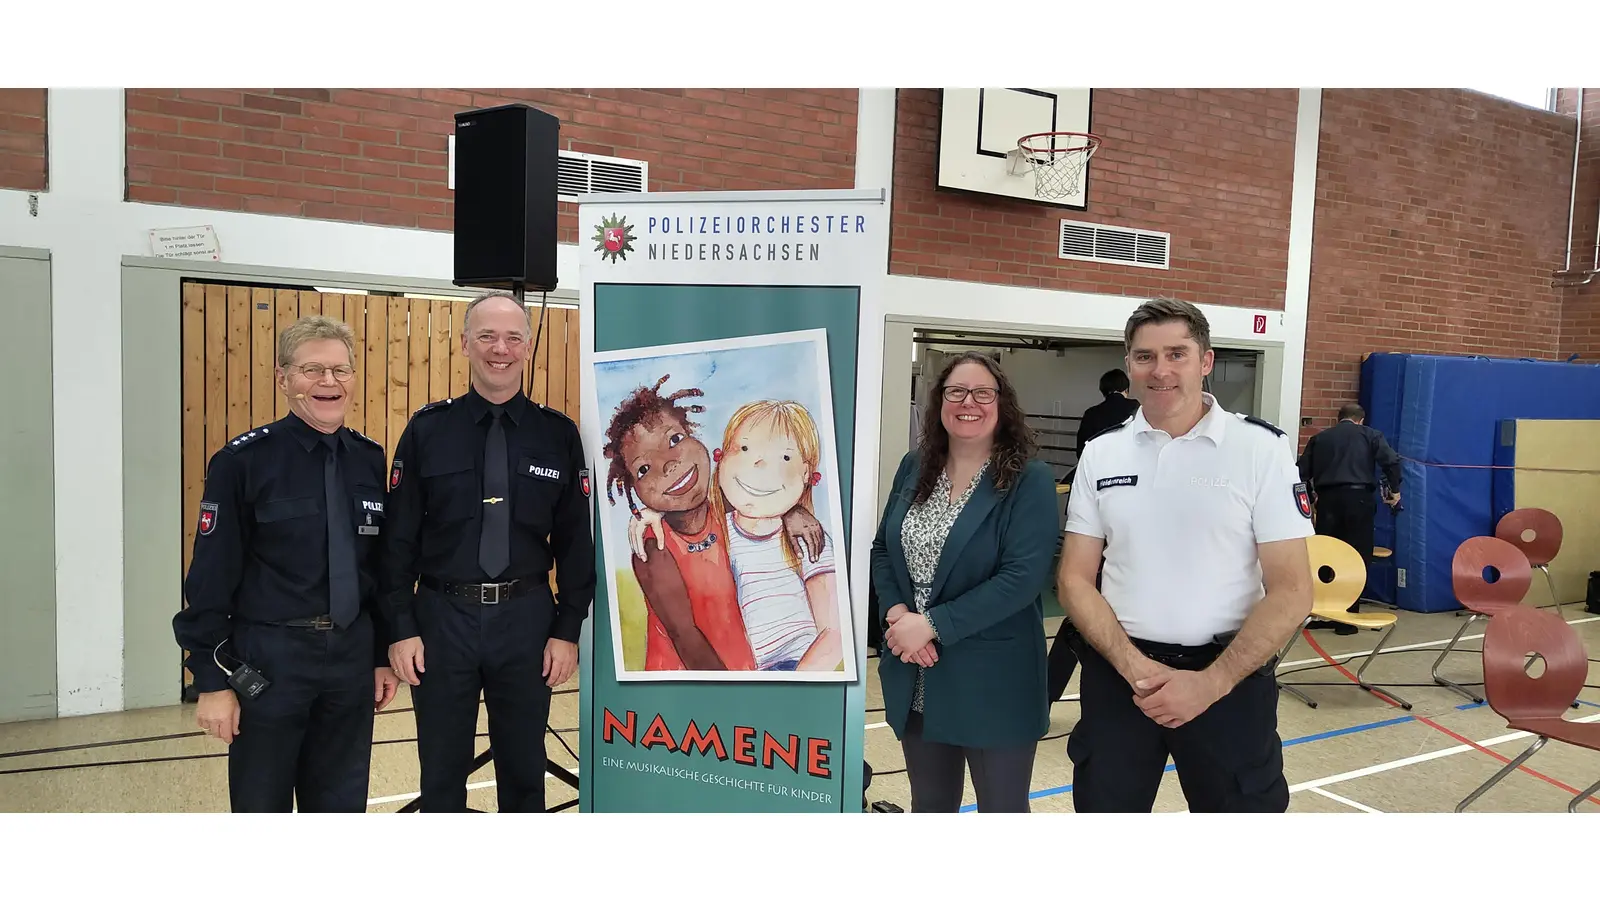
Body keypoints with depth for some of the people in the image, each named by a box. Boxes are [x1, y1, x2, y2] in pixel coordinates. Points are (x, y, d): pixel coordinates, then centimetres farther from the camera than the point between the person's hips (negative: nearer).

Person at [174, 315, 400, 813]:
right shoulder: (243, 461, -10)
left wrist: (384, 656, 10)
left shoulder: (370, 460, 3)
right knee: (262, 806, 11)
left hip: (352, 656, 4)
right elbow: (211, 576, -9)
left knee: (341, 806, 15)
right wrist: (213, 681, -10)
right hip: (266, 661, -4)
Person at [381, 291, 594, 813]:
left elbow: (576, 540, 2)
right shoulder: (427, 430, -1)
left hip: (526, 619, 0)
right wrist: (401, 628, -5)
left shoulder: (558, 435, 0)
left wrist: (568, 630, -2)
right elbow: (399, 537, 0)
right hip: (442, 618, 0)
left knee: (524, 770, 14)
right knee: (442, 774, 13)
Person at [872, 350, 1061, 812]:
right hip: (917, 682, 5)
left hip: (994, 685, -5)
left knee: (1002, 807, 12)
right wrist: (897, 612, -11)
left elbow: (1022, 577, -19)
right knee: (929, 805, 20)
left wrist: (933, 625, -21)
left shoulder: (1030, 480, -11)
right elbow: (882, 549, 8)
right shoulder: (914, 467, 6)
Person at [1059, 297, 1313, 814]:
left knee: (1239, 806, 11)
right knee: (1102, 806, 12)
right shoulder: (1102, 454, 3)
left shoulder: (1261, 449, -6)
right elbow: (1075, 579, 2)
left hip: (1230, 675, -2)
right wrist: (1133, 665, -12)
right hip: (1118, 671, 2)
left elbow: (1291, 592, -8)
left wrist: (1210, 683, -16)